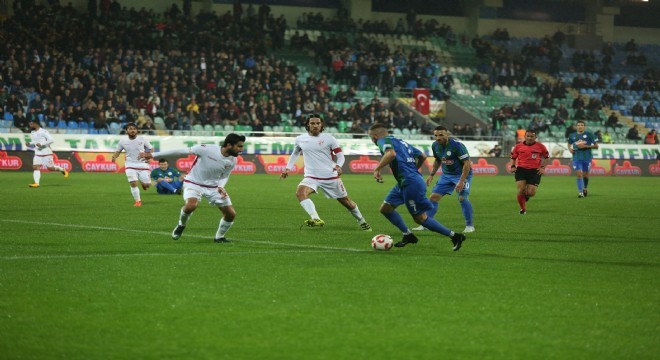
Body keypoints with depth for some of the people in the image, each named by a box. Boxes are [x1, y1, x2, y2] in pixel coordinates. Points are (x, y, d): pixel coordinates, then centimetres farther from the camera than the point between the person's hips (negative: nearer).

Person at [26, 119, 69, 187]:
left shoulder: (43, 131, -14)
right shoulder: (32, 133, 11)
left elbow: (51, 140, -19)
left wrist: (41, 144, -24)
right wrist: (29, 143, 5)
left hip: (46, 153, -6)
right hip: (37, 154, 6)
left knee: (51, 168, -1)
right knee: (35, 167, -10)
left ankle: (62, 170, 26)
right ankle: (36, 183, -14)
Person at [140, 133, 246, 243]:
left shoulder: (232, 161, -10)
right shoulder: (206, 149, -26)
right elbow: (180, 151, -19)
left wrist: (220, 187, -15)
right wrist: (153, 155, -15)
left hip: (213, 186, 5)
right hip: (194, 183, -5)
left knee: (231, 214, -3)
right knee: (190, 206, -33)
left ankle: (219, 237, 24)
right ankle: (181, 225, 1)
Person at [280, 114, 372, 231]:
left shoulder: (329, 138, -5)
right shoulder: (300, 139, 3)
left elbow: (340, 155, -4)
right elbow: (295, 154, 22)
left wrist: (338, 166, -24)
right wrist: (288, 168, 13)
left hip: (331, 177, -1)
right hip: (311, 177, 1)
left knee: (346, 201, 10)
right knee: (300, 192, -30)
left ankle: (362, 222, 35)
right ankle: (316, 219, -39)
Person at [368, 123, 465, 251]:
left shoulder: (383, 141, -5)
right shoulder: (401, 142, 22)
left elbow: (391, 153, -28)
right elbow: (422, 156, 24)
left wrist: (377, 169, -21)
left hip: (410, 183, -10)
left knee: (420, 218, -3)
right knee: (385, 208, 14)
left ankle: (455, 236, 1)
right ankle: (408, 235, 20)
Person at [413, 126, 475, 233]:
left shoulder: (456, 145, -25)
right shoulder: (435, 145, -4)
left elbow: (467, 163, -24)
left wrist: (461, 181, -29)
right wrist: (431, 175, 9)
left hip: (462, 174, -6)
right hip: (446, 174, 6)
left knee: (462, 197, -23)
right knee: (434, 196, -1)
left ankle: (470, 226, -7)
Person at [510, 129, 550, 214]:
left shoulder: (540, 146, 2)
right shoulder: (518, 146, 5)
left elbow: (547, 157, 12)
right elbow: (513, 157, 16)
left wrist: (543, 167, 1)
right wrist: (512, 166, 0)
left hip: (535, 171, -1)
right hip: (521, 170, 1)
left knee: (531, 193, -7)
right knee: (521, 190, -12)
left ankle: (526, 196, 32)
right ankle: (523, 209, 8)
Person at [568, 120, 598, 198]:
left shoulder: (589, 135, -3)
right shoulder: (572, 136, 6)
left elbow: (596, 146, -3)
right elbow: (569, 144, 24)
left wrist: (585, 146, -14)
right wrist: (570, 149, 1)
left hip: (587, 158, -1)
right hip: (576, 157, 1)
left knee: (585, 175, 7)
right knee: (579, 174, -11)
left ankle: (585, 188, 35)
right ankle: (580, 192, -9)